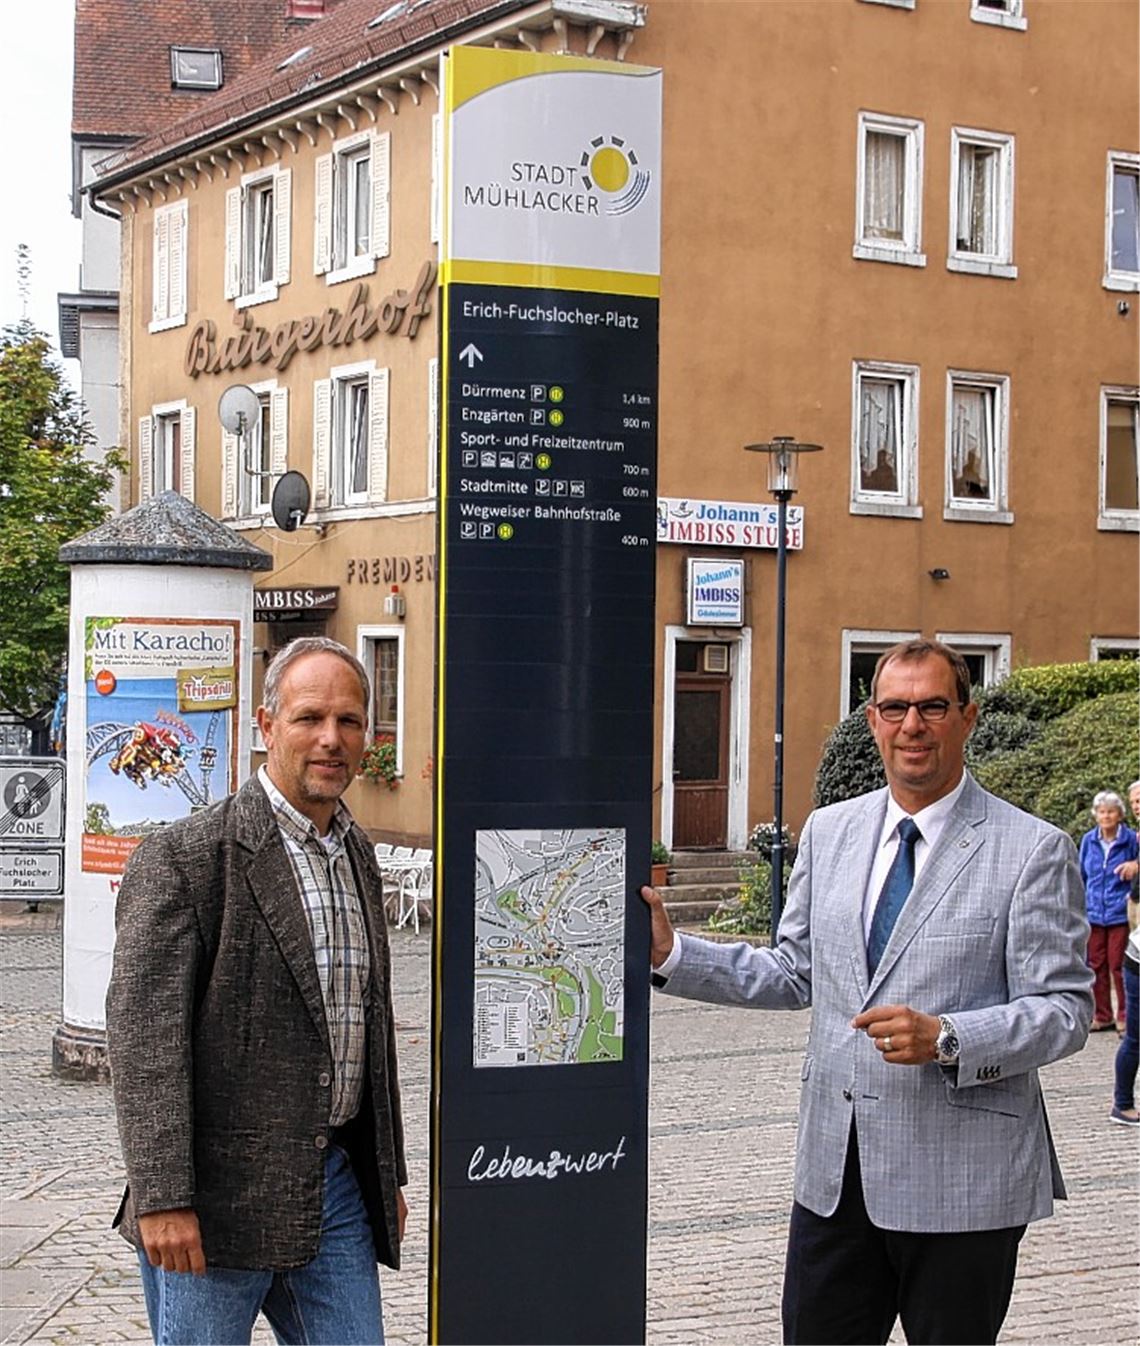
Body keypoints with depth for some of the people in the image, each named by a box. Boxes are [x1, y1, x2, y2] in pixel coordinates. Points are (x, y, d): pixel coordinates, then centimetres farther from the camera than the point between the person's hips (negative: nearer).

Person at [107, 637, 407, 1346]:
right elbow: (143, 1037, -16)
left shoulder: (359, 855, 13)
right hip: (220, 1197, -6)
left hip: (337, 1187, 6)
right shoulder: (184, 856, -11)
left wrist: (388, 1174, 21)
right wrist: (161, 1197, -20)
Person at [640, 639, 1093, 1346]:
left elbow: (1066, 1010, -9)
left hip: (962, 1184, -4)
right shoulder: (829, 831, 9)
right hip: (835, 1166, 5)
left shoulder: (1034, 850, -7)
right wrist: (671, 953, 5)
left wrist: (946, 1038, -24)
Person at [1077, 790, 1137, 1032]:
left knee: (1118, 965, -2)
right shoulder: (1088, 840, 6)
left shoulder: (1131, 839, -5)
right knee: (1096, 965, 9)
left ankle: (1124, 1017, 8)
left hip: (1120, 914, -4)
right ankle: (1102, 1015, 19)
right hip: (1093, 913, 4)